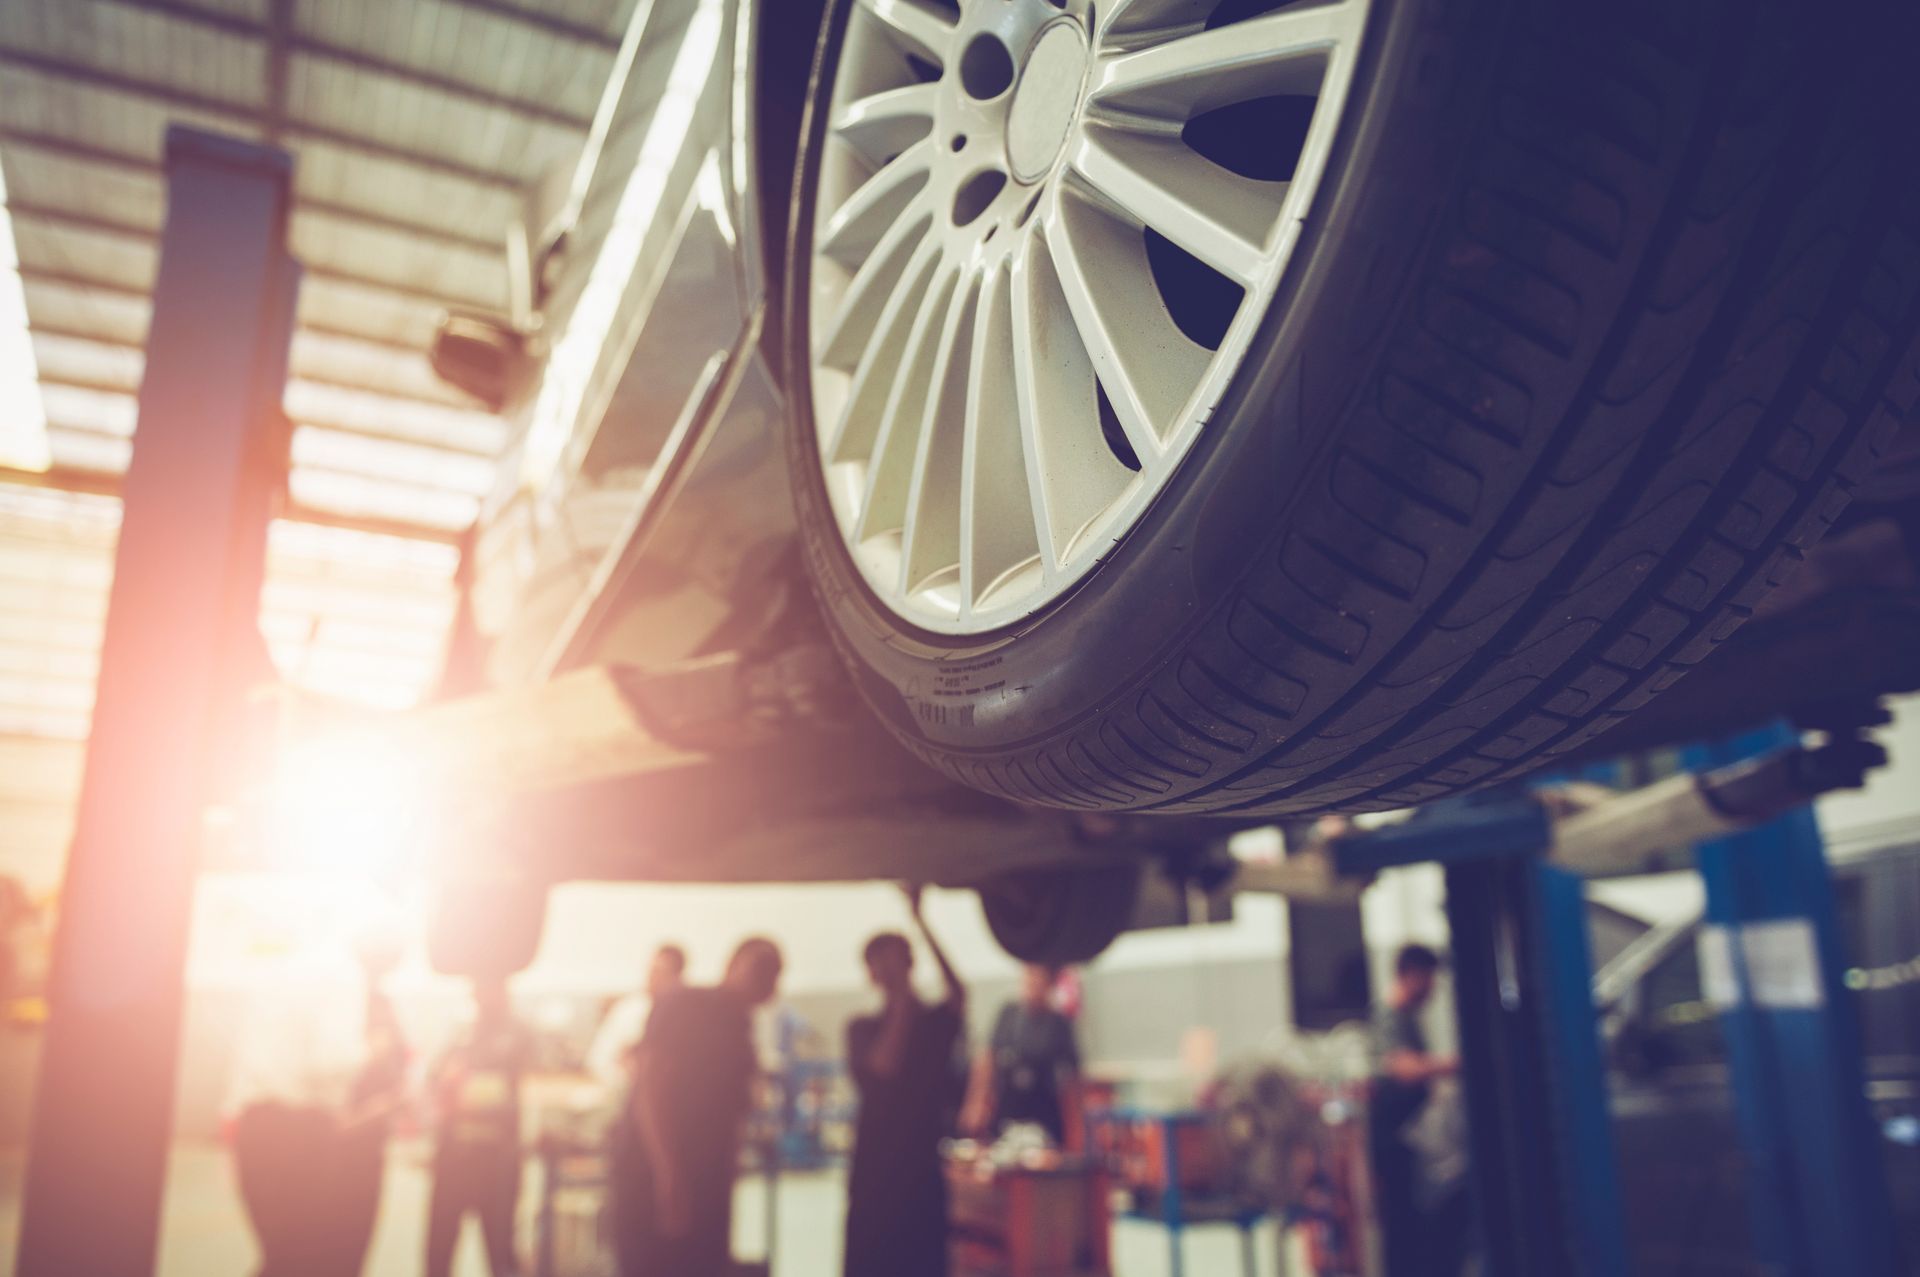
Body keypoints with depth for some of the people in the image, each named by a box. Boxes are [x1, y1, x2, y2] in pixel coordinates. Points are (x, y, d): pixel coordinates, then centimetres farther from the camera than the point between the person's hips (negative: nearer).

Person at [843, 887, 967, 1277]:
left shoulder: (936, 1022, 4)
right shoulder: (863, 1029, 3)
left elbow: (958, 992, -18)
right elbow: (884, 1064, -17)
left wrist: (918, 919, -23)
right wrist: (903, 1004, -14)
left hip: (924, 1170, 1)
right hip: (875, 1172, -1)